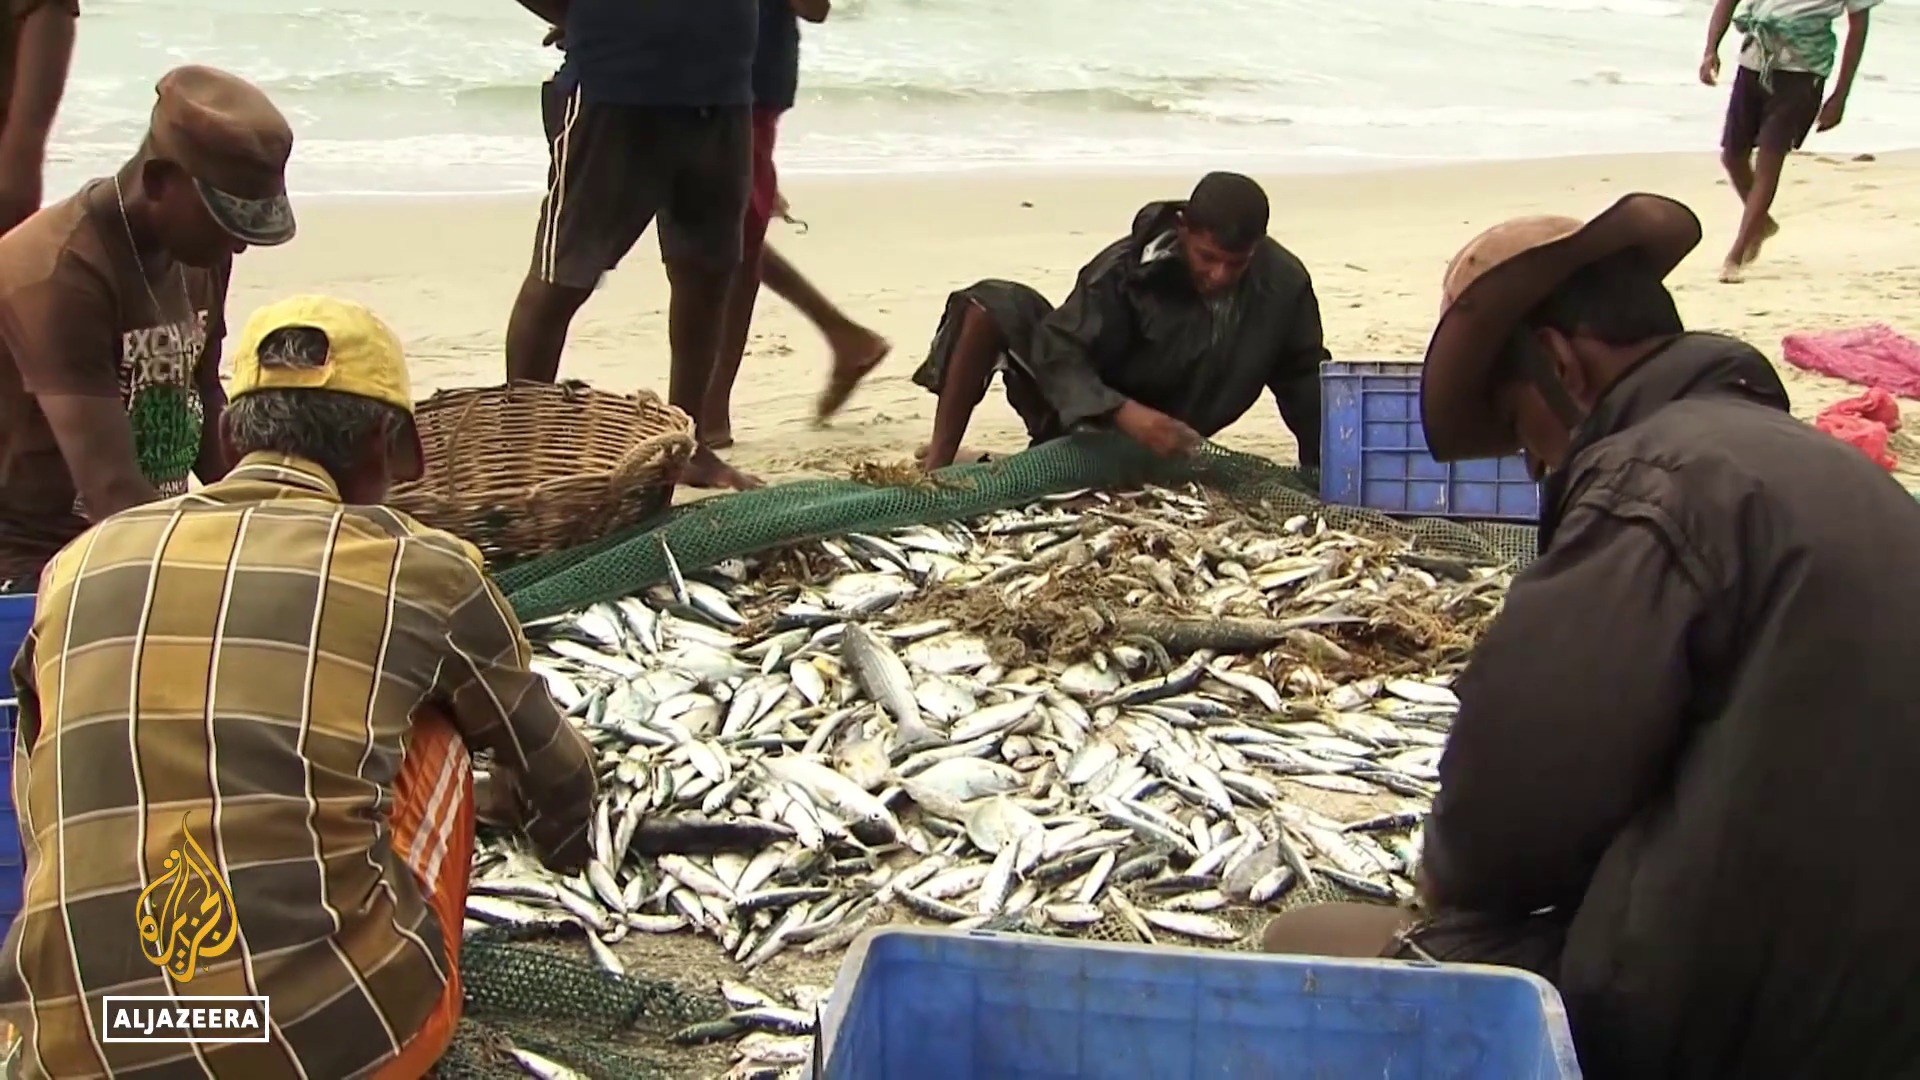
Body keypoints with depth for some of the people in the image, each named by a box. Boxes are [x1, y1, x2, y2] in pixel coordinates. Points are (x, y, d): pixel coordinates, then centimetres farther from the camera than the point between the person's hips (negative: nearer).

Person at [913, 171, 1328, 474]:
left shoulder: (1285, 283, -16)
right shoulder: (1129, 268, -25)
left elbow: (1303, 378, -1)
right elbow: (1059, 352, -28)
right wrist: (1128, 414, -44)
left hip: (1164, 444, 4)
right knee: (994, 304, -27)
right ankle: (939, 463, -23)